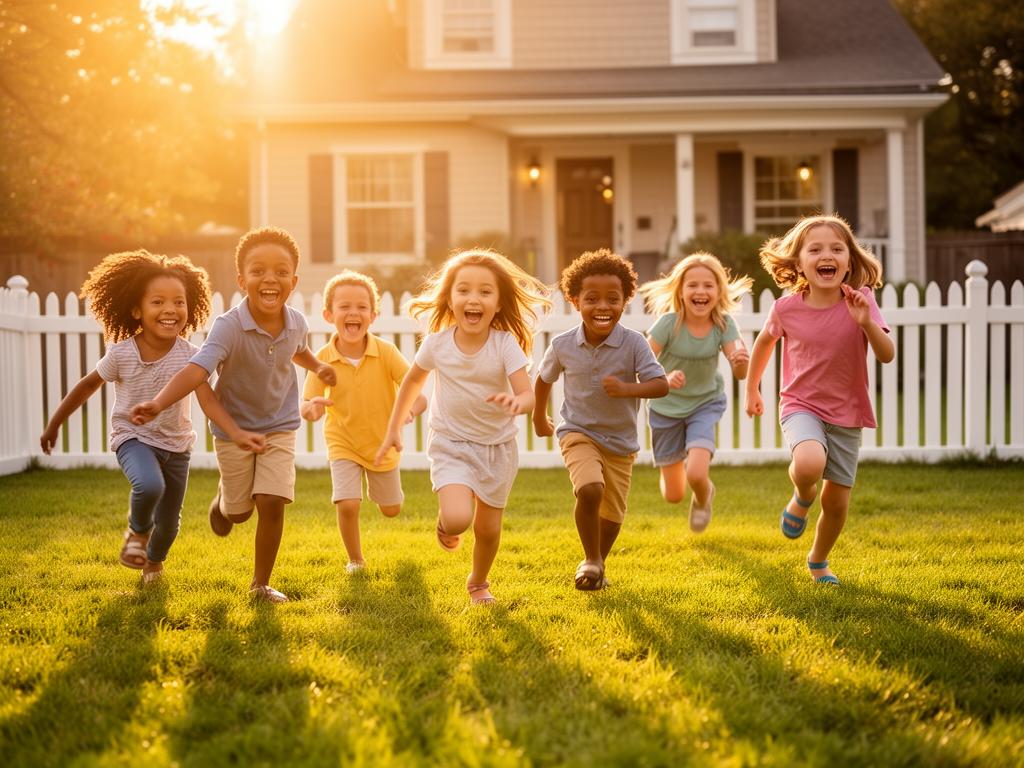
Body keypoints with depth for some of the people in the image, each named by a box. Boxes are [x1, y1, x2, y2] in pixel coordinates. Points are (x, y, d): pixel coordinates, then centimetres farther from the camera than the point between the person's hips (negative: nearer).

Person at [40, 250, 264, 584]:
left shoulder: (189, 356, -16)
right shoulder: (121, 354, -18)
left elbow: (208, 400, -26)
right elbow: (88, 386, -2)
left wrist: (237, 433, -43)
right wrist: (54, 425, 6)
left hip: (176, 445, 2)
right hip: (133, 438, -2)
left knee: (169, 523, 11)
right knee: (150, 486, -35)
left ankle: (154, 560, 48)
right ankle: (137, 531, 0)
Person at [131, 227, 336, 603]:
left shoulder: (296, 323, -12)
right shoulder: (229, 326, -30)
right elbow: (197, 369, -45)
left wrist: (317, 366, -2)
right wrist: (158, 403, -60)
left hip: (279, 427, 2)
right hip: (234, 429, -2)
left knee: (272, 504, -10)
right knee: (239, 512, 13)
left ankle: (261, 584, 10)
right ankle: (223, 497, 53)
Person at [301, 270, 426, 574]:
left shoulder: (386, 352, -24)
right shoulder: (323, 358, -21)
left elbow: (418, 395, -25)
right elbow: (306, 406, -18)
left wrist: (409, 412, -48)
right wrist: (312, 408, -43)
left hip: (383, 443, 1)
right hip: (343, 443, -1)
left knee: (391, 510, 18)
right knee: (347, 505, -19)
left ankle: (376, 485, 56)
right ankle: (355, 560, 10)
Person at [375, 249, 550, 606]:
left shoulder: (505, 343, -19)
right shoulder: (437, 342, -14)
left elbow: (528, 395, -26)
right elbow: (413, 379, 6)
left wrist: (516, 402, -50)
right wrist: (393, 429, 11)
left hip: (498, 446, 1)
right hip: (451, 444, -1)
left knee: (488, 528, 9)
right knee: (458, 519, -23)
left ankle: (478, 582, 40)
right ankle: (444, 523, 16)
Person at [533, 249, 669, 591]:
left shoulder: (633, 343, -15)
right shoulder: (563, 345, -10)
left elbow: (661, 385, -19)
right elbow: (544, 378, 10)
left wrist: (626, 389, -36)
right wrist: (539, 417, 22)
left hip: (621, 441, 1)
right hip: (578, 432, -1)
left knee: (612, 515, 11)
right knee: (590, 489, -27)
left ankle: (598, 564, 41)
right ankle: (590, 560, -5)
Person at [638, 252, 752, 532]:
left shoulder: (724, 323, -21)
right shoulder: (669, 322, -25)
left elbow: (740, 373, -28)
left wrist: (741, 362, -52)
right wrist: (664, 379, -47)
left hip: (705, 404, 0)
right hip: (667, 407, 0)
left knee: (696, 475, -22)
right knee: (673, 496, 8)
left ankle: (703, 498, 18)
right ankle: (679, 463, 47)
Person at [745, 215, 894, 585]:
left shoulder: (859, 302, -11)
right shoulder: (787, 308, -11)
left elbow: (887, 354, -18)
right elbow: (764, 342, 11)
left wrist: (866, 322, -35)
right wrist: (751, 390, 19)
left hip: (847, 415, 2)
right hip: (801, 407, -2)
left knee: (836, 503, 8)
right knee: (809, 465, -34)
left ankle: (818, 561, 38)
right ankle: (801, 500, 3)